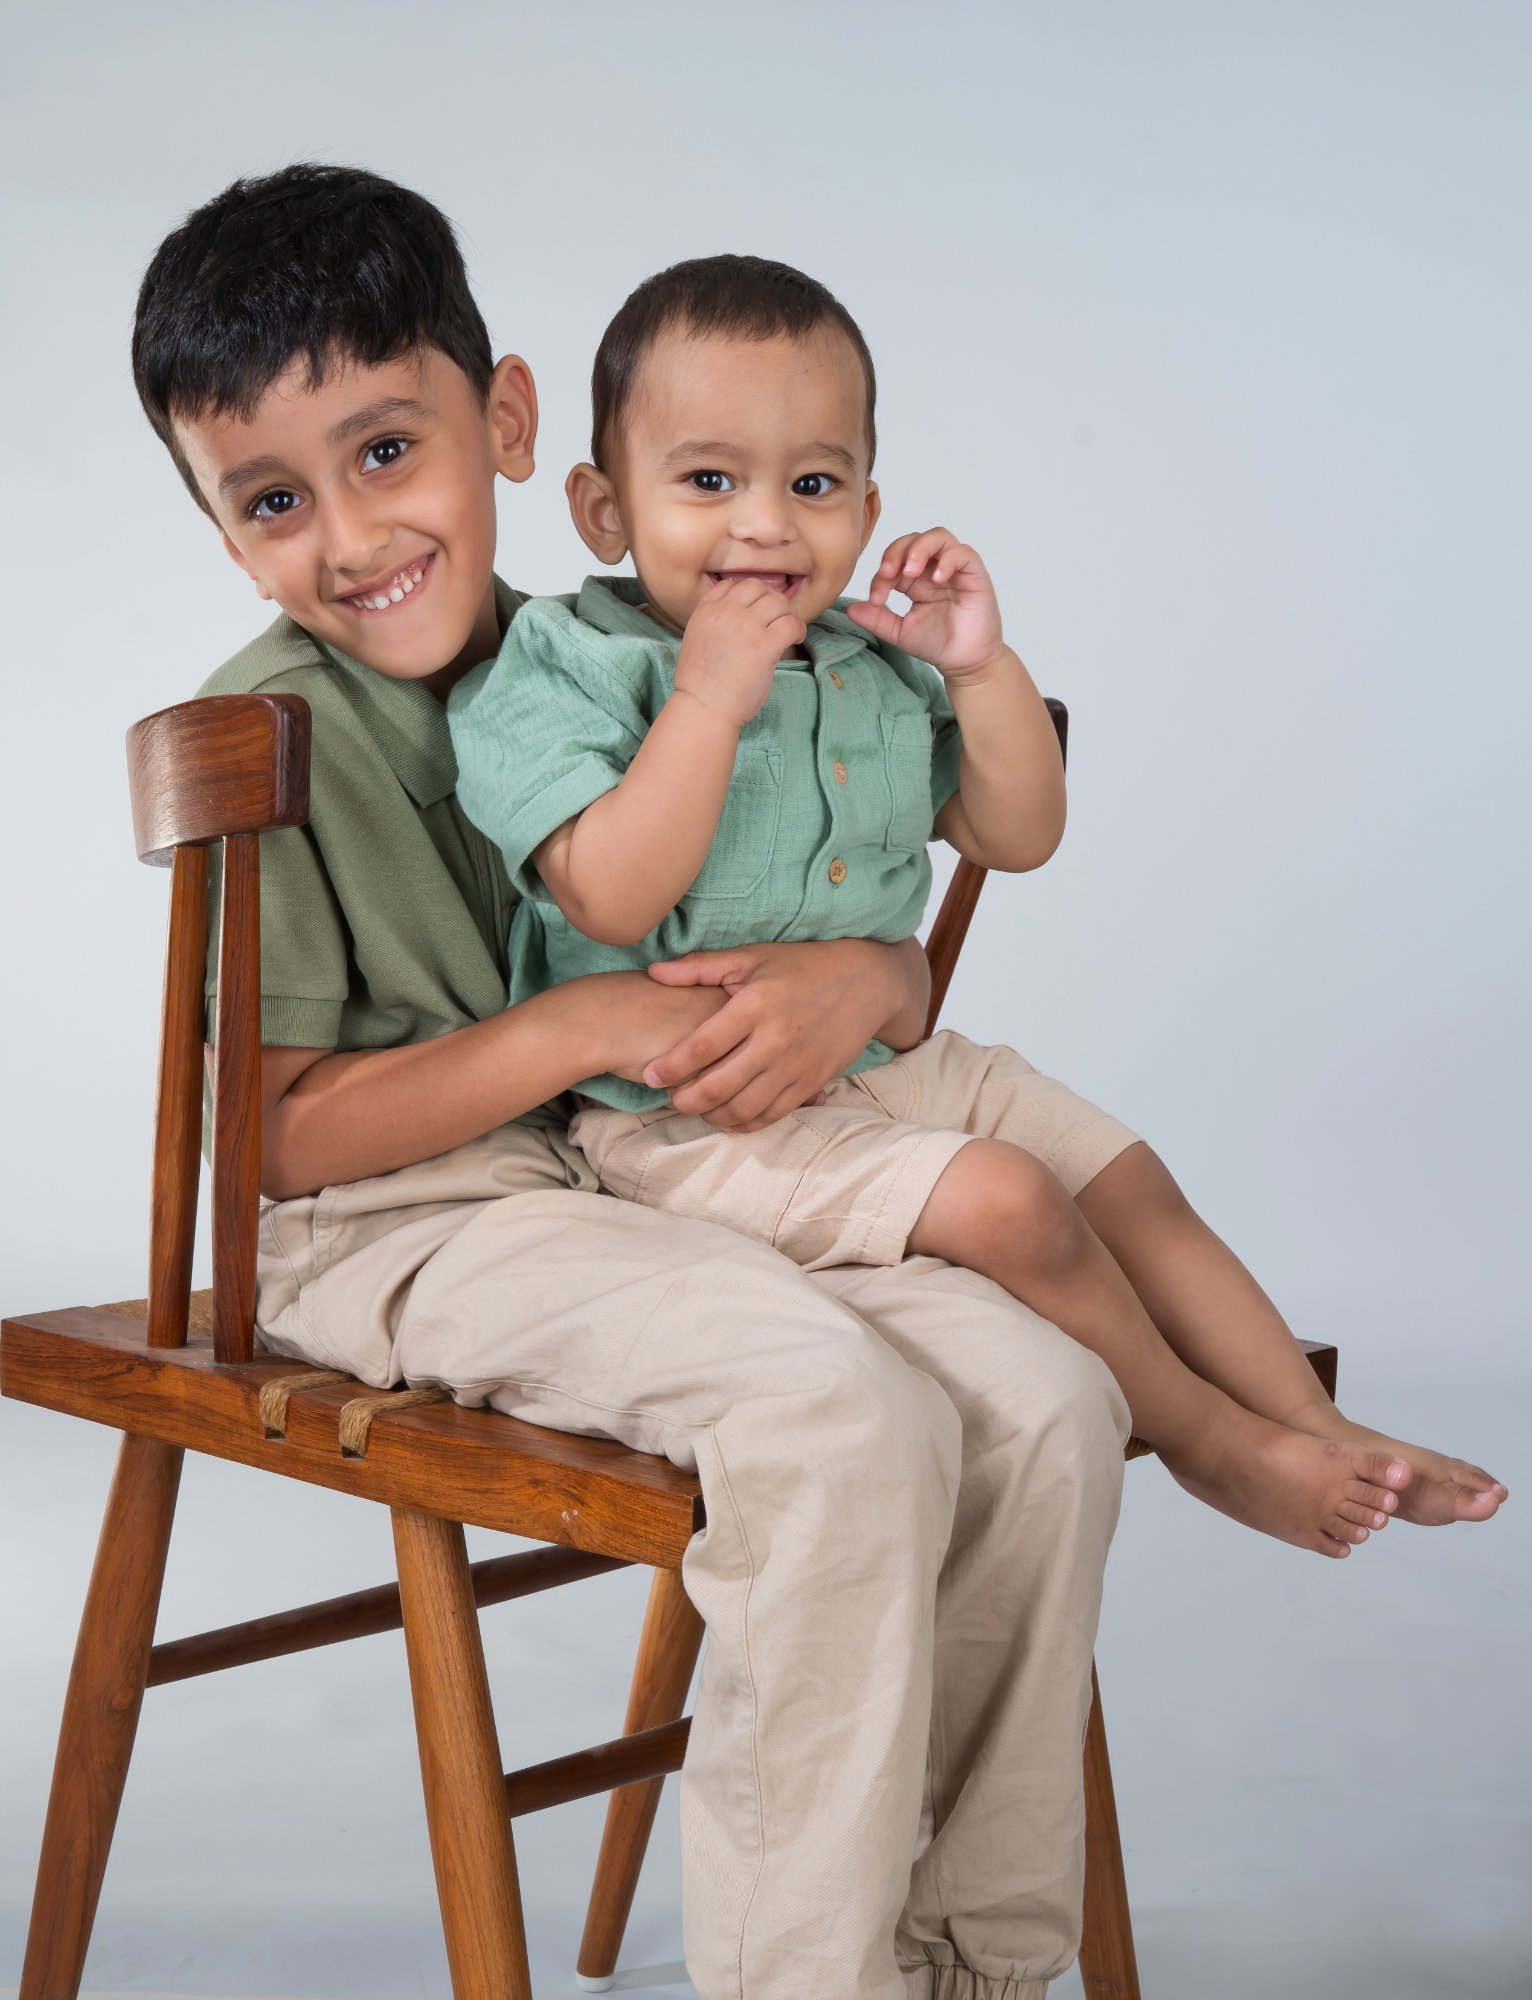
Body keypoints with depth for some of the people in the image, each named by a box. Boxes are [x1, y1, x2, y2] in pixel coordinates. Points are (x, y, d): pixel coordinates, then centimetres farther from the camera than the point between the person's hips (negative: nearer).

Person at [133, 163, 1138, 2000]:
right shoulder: (265, 731, -6)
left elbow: (899, 967, 14)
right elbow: (281, 1136, -10)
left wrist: (856, 982, -11)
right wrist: (580, 1029, -17)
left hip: (643, 1186, 6)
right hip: (391, 1230, -6)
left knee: (1048, 1401, -14)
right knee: (844, 1413, -30)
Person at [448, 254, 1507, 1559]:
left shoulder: (876, 668, 7)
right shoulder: (566, 668, -12)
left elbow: (1019, 838, 7)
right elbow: (613, 900, -26)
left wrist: (982, 668, -7)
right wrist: (711, 694, -27)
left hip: (885, 1064, 8)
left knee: (1128, 1181, 2)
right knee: (1004, 1204, -22)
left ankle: (1319, 1426, 10)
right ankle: (1204, 1436, -4)